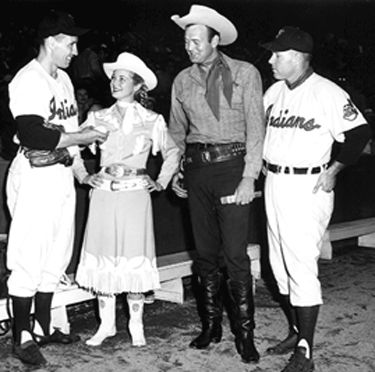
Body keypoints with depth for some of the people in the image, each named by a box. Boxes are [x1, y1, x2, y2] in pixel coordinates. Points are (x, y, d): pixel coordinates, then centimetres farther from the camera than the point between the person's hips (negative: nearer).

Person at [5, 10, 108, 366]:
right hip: (34, 177, -9)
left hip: (62, 174, 9)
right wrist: (82, 136, -14)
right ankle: (22, 337, 9)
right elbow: (33, 136, -21)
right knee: (28, 259, -2)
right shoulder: (27, 81, -13)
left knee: (55, 256, 14)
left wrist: (82, 172, 16)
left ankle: (43, 326, 26)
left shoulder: (63, 79, 13)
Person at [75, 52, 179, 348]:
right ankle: (107, 324, 17)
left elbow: (173, 152, 15)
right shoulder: (98, 118, 7)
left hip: (135, 195, -2)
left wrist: (162, 182, 7)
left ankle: (136, 325, 14)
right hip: (103, 196, 2)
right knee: (102, 261, 4)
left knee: (134, 261, 0)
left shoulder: (151, 121, 3)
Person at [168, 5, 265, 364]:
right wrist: (174, 170, 11)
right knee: (205, 251, 9)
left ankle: (244, 332, 5)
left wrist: (249, 177, -11)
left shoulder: (245, 74, -3)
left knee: (235, 254, -6)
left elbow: (255, 128, -6)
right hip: (196, 168, 4)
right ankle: (211, 325, 21)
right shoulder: (182, 81, 9)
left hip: (232, 165, -4)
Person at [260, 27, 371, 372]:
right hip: (273, 184, 8)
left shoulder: (327, 93, -12)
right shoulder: (274, 91, 9)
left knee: (302, 268, -7)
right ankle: (297, 331, 30)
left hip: (307, 187, -8)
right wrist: (263, 162, 10)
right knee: (281, 265, 14)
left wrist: (334, 169, -14)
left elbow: (359, 132, -12)